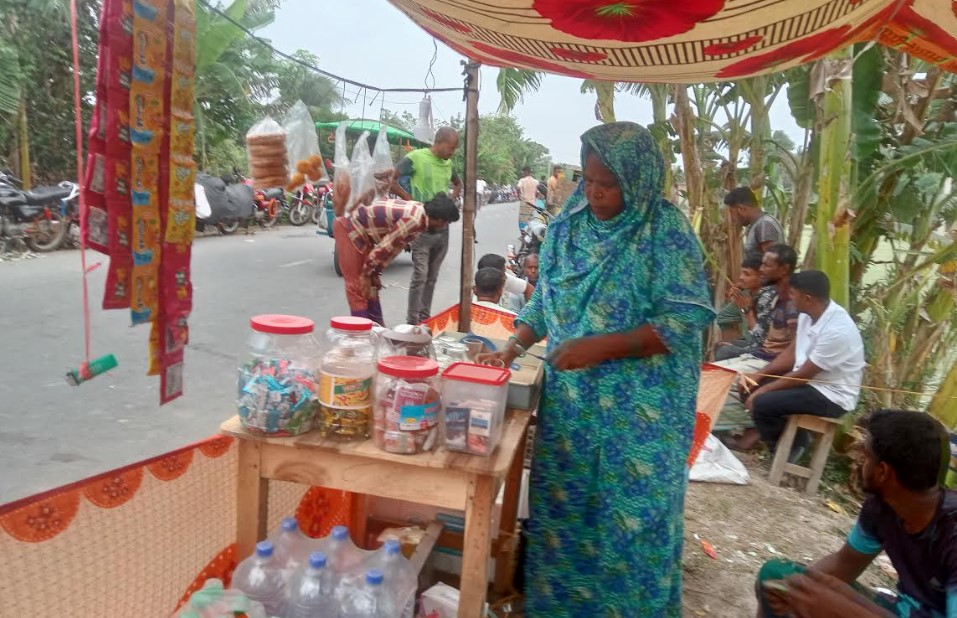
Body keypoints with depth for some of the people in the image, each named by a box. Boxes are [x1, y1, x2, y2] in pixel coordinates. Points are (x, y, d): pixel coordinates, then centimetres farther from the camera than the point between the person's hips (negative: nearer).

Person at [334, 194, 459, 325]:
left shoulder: (420, 214, 2)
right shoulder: (414, 219, -27)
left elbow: (397, 246, 8)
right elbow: (384, 247, -23)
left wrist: (375, 273, 8)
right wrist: (365, 274, -12)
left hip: (360, 230, 10)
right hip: (348, 227, -9)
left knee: (370, 285, 13)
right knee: (358, 285, -8)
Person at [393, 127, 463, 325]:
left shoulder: (448, 164, 10)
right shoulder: (416, 157, -9)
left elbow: (458, 184, 28)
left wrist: (451, 201, 9)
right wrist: (411, 200, -13)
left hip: (443, 228, 6)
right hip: (422, 227, -6)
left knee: (432, 277, 12)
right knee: (420, 276, -8)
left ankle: (425, 317, 22)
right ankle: (412, 322, 1)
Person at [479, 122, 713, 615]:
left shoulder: (667, 231, -12)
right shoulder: (567, 226, 3)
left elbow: (688, 318, -17)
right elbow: (544, 299, 11)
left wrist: (601, 347, -24)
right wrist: (515, 345, -5)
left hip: (641, 410, -5)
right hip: (569, 399, 5)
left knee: (631, 513, 6)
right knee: (562, 502, 16)